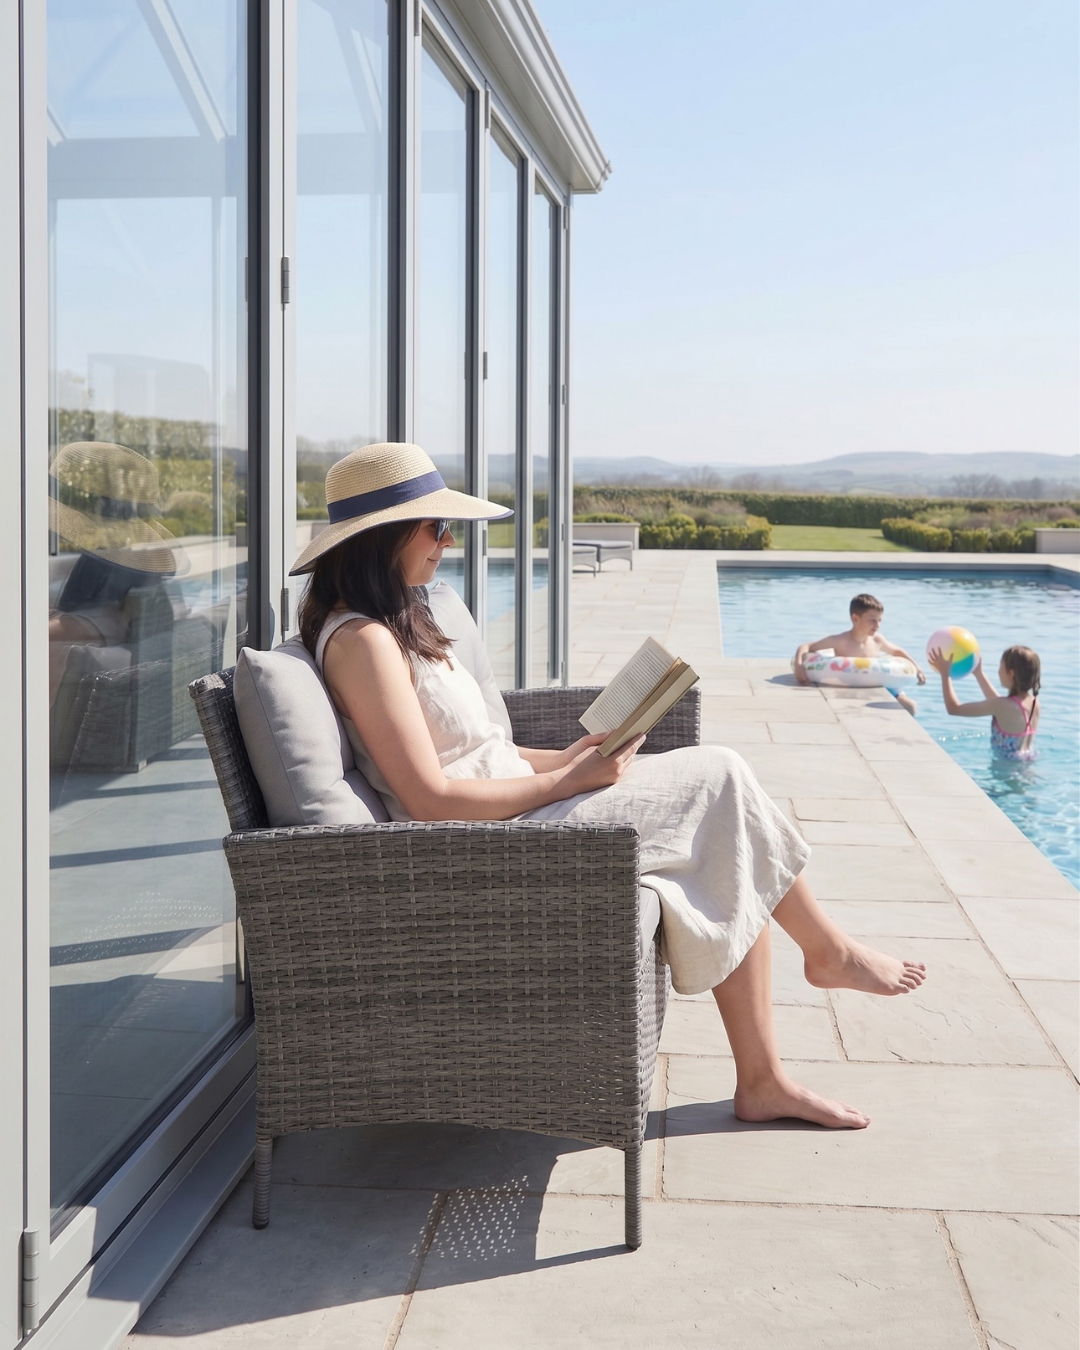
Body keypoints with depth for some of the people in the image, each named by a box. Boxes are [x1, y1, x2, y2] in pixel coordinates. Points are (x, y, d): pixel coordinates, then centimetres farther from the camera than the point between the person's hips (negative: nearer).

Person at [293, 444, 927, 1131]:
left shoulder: (394, 623, 15)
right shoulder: (360, 640, -18)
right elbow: (432, 800, -22)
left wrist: (561, 758, 4)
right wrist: (568, 781, -15)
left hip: (514, 820, 10)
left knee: (734, 874, -2)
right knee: (719, 783, -7)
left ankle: (763, 1081, 3)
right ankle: (830, 950, 15)